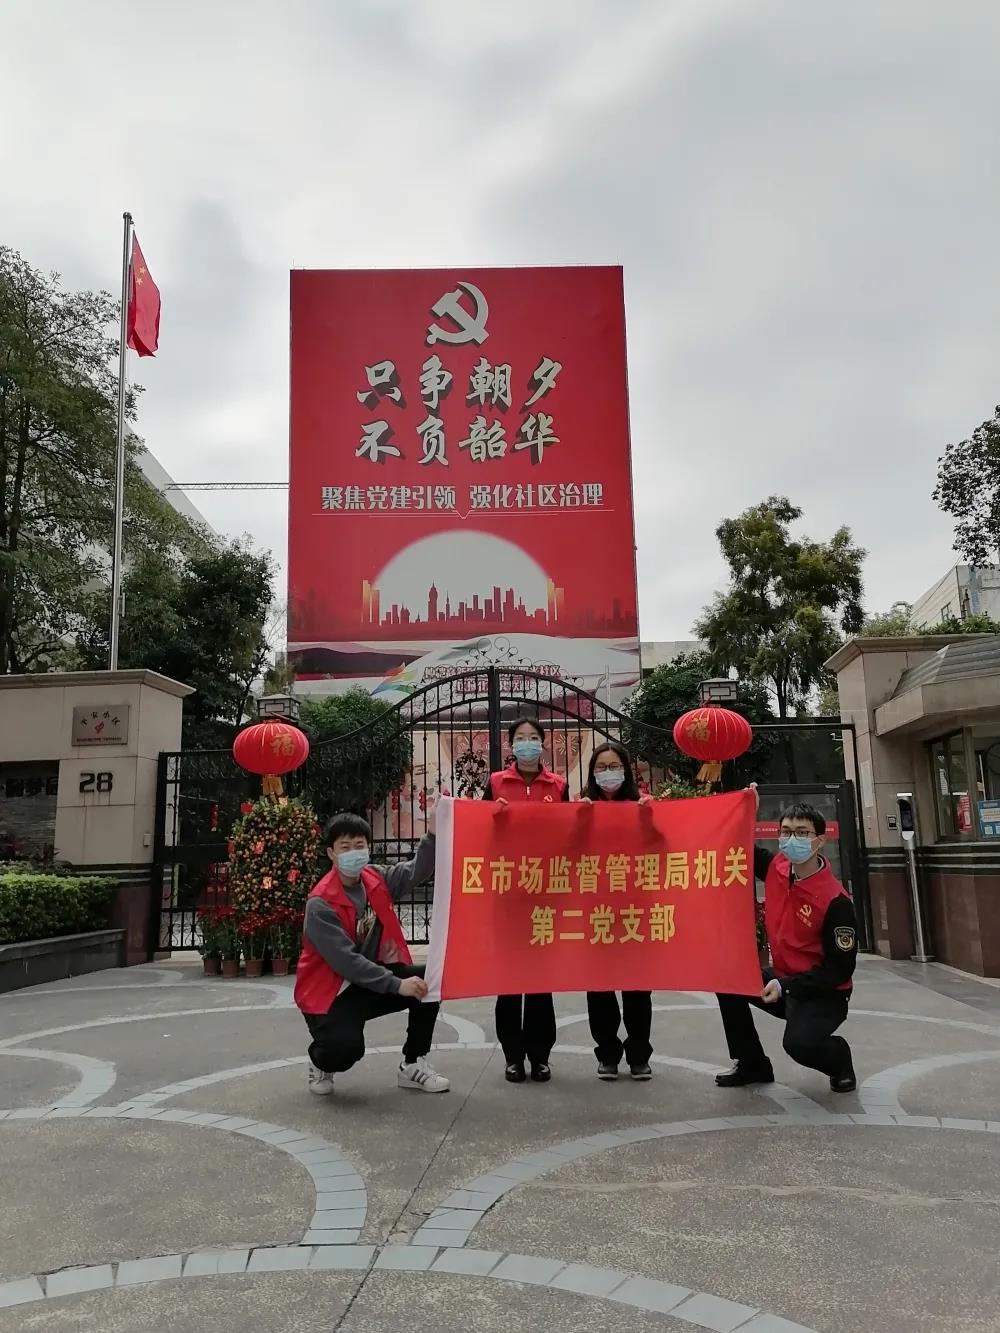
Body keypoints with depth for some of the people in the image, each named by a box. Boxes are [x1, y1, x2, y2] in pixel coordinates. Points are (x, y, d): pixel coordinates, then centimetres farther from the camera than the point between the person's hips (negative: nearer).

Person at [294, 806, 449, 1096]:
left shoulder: (377, 879, -3)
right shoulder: (320, 905, -23)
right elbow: (345, 961, -27)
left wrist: (433, 834, -27)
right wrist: (397, 984, -30)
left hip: (373, 978, 6)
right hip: (330, 991, -6)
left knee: (429, 979, -14)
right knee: (346, 1047, -31)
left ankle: (413, 1065, 5)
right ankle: (320, 1064, 9)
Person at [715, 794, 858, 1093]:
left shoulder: (836, 900, -24)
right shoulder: (776, 868, -7)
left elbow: (840, 969, -21)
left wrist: (785, 987, -27)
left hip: (824, 993, -7)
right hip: (782, 980, 7)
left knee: (799, 1043, -30)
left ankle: (840, 1061, 8)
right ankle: (752, 1064, 13)